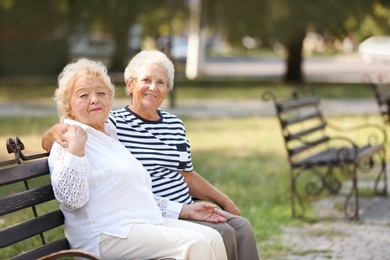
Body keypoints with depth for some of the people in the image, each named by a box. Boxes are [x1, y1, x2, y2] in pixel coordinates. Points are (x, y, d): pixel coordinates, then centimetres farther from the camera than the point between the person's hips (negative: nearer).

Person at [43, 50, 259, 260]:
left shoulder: (175, 125, 16)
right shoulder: (113, 124, -4)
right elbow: (48, 141, -7)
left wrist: (225, 202, 21)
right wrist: (56, 132, -31)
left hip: (186, 210, 7)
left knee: (241, 227, -12)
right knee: (222, 233, -21)